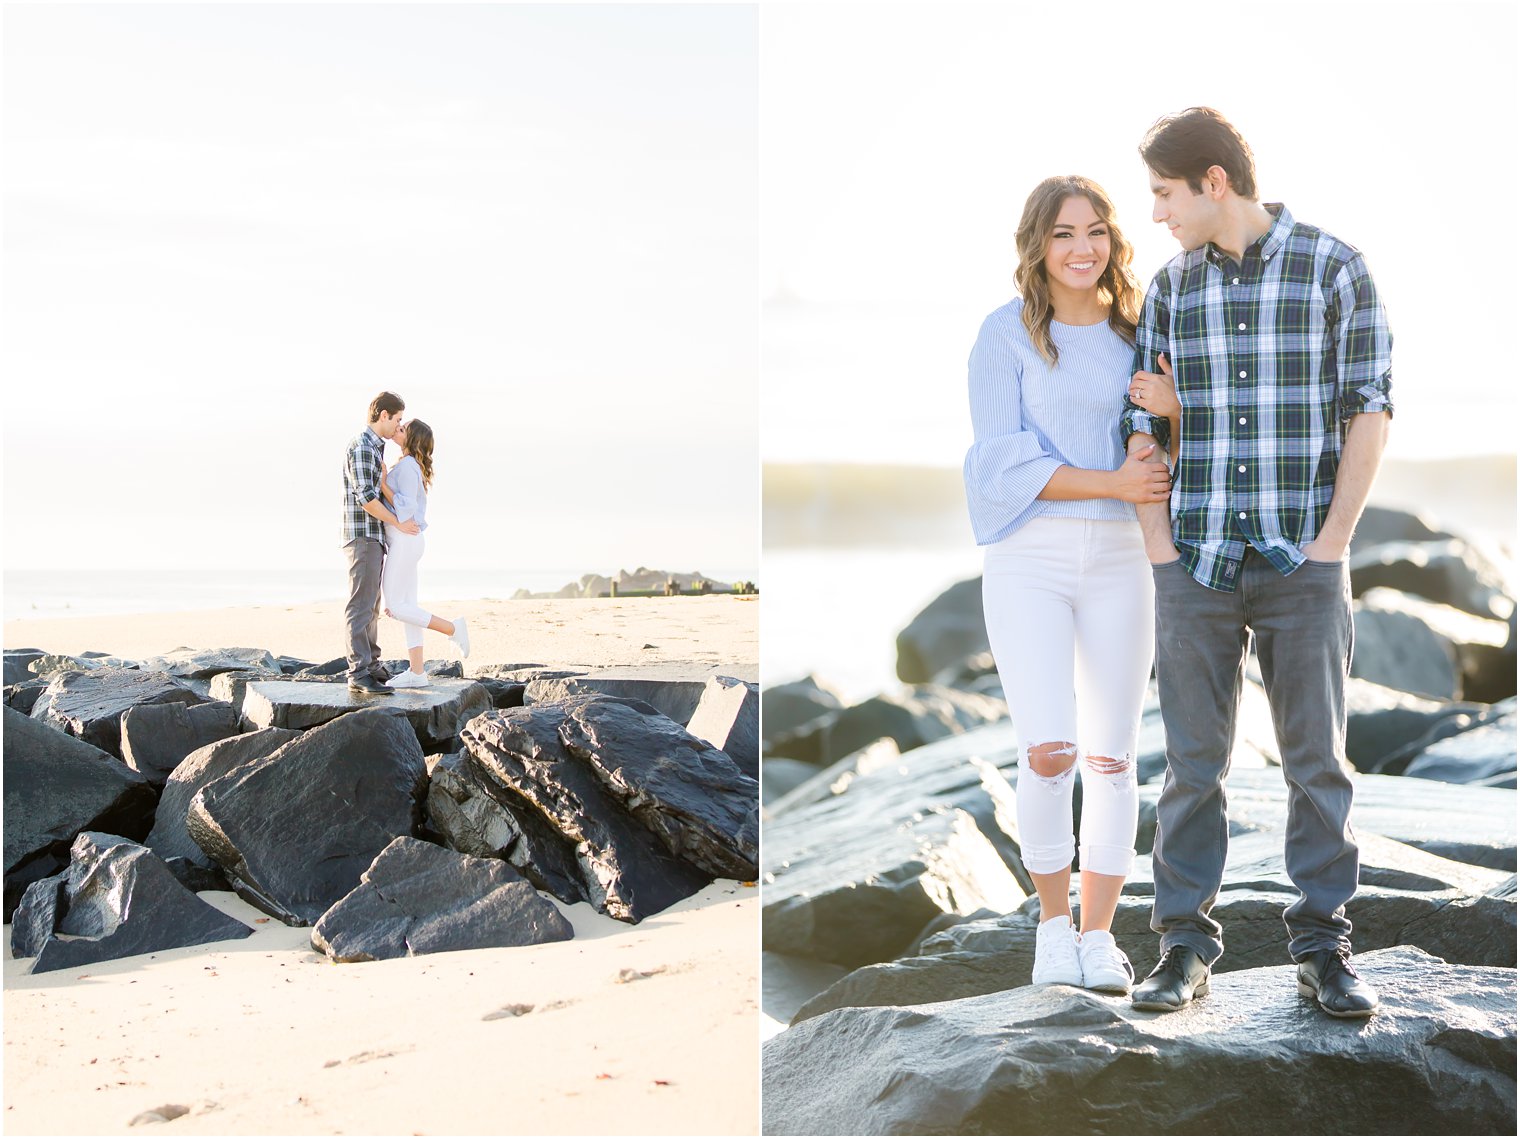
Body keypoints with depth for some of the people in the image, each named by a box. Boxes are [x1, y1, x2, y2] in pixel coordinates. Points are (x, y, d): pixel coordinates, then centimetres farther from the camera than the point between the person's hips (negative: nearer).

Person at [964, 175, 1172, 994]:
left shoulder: (1135, 335, 10)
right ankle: (1052, 923, 10)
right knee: (1049, 753, -12)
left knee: (1111, 758, 4)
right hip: (1028, 559, -3)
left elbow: (1160, 463, 12)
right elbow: (1003, 459, -8)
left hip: (1118, 560, 3)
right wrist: (1113, 483, -17)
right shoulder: (1008, 333, -1)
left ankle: (1099, 935, 16)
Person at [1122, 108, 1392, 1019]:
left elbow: (1370, 413, -3)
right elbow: (1142, 421, 11)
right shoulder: (1173, 286, 8)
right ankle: (1185, 949, 13)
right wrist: (1158, 542, 0)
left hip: (1301, 565, -2)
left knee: (1318, 760, 3)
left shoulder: (1336, 270, -2)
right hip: (1198, 566, 3)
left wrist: (1333, 541, -8)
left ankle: (1324, 950, 13)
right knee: (1193, 761, 5)